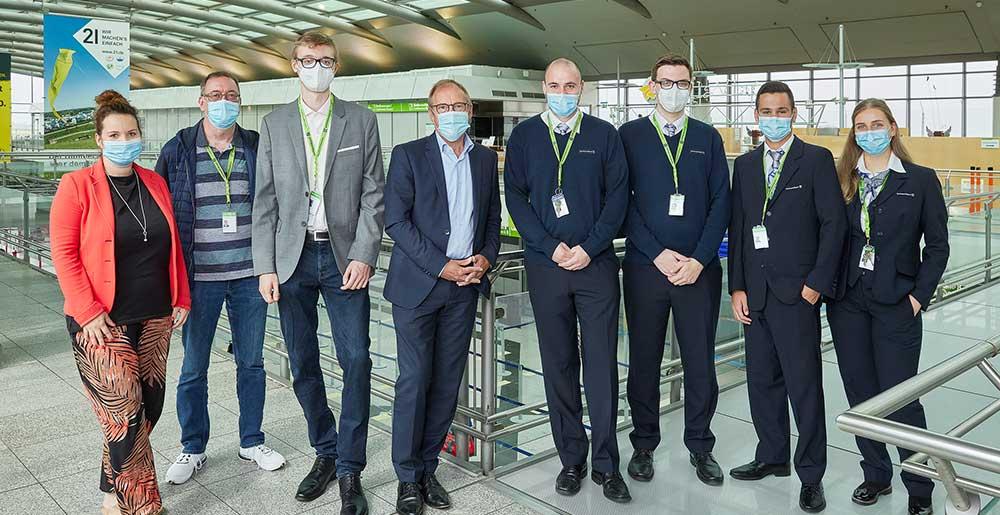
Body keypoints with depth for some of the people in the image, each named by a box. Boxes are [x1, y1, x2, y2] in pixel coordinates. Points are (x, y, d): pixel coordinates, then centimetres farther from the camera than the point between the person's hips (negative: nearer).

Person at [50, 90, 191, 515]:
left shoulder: (155, 184, 9)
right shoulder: (77, 185, -5)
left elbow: (172, 245, 13)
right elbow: (64, 252, -8)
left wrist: (181, 299, 10)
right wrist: (88, 312, -14)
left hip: (154, 319, 5)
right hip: (102, 321, -5)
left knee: (149, 408, 8)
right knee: (126, 415, -5)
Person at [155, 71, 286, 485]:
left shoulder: (257, 148, 3)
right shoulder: (177, 151, 0)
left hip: (249, 275, 1)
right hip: (199, 278, -1)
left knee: (252, 362, 12)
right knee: (193, 368, 8)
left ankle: (251, 442, 28)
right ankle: (192, 449, 26)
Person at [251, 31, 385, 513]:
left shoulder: (361, 120, 5)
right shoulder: (274, 124, 8)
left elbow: (372, 194, 1)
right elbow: (265, 200, 5)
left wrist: (363, 256, -9)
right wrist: (265, 266, -1)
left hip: (344, 256, -2)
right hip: (293, 257, 2)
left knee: (356, 361, -6)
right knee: (302, 365, 9)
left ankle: (349, 469, 6)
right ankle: (325, 452, 26)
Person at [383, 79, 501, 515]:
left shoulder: (485, 158, 12)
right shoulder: (409, 155, -1)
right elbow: (396, 221, -8)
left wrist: (486, 257, -3)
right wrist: (441, 266, -14)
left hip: (465, 287, 4)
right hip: (417, 283, -4)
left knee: (448, 382, 7)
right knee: (414, 380, -2)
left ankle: (427, 468, 20)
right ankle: (408, 477, 11)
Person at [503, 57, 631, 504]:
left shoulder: (604, 134, 6)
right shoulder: (524, 136, 7)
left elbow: (618, 195, 2)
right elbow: (515, 197, 3)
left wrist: (589, 248, -9)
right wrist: (551, 246, -8)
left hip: (596, 263, -1)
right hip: (546, 265, 1)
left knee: (602, 363, 0)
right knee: (558, 365, 6)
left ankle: (605, 464, 11)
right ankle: (571, 459, 18)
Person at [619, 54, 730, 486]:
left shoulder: (708, 138, 10)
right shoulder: (630, 135, 4)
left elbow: (720, 202, 4)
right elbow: (622, 202, -3)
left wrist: (698, 259, -8)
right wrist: (658, 254, -11)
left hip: (699, 268, 1)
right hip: (644, 267, -1)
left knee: (700, 362, 8)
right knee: (643, 361, 8)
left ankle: (700, 446, 24)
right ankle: (644, 444, 23)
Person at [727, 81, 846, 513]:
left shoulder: (816, 159, -2)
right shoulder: (745, 165, 12)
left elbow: (834, 223, -6)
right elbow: (737, 228, 10)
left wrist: (816, 283, -11)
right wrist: (738, 287, 4)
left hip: (796, 292, -5)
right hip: (755, 293, 5)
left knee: (804, 384, 0)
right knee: (762, 380, 13)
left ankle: (810, 474, 13)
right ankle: (772, 456, 29)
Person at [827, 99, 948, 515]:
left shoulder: (921, 180, -1)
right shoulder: (842, 180, 6)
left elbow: (937, 245, 0)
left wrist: (919, 295, -7)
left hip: (895, 304, -3)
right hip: (847, 302, 3)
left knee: (899, 397, -2)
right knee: (860, 394, 10)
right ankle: (875, 475, 26)